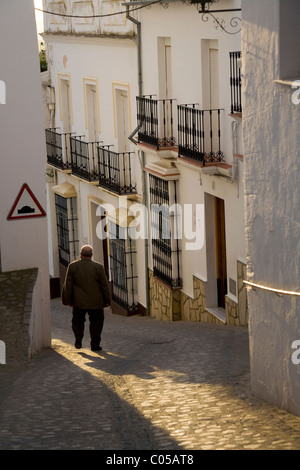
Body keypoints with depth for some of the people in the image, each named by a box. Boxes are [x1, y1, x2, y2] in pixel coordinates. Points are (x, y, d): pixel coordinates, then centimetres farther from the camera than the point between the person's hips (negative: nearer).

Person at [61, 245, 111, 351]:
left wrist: (68, 300, 7)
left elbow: (68, 285, -2)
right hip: (96, 302, -1)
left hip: (79, 302, 1)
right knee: (96, 322, 11)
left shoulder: (72, 266, -5)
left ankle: (78, 340, 3)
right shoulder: (98, 267, -8)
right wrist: (107, 300, 7)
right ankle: (95, 344, 10)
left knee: (78, 321, 18)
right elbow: (105, 285, -3)